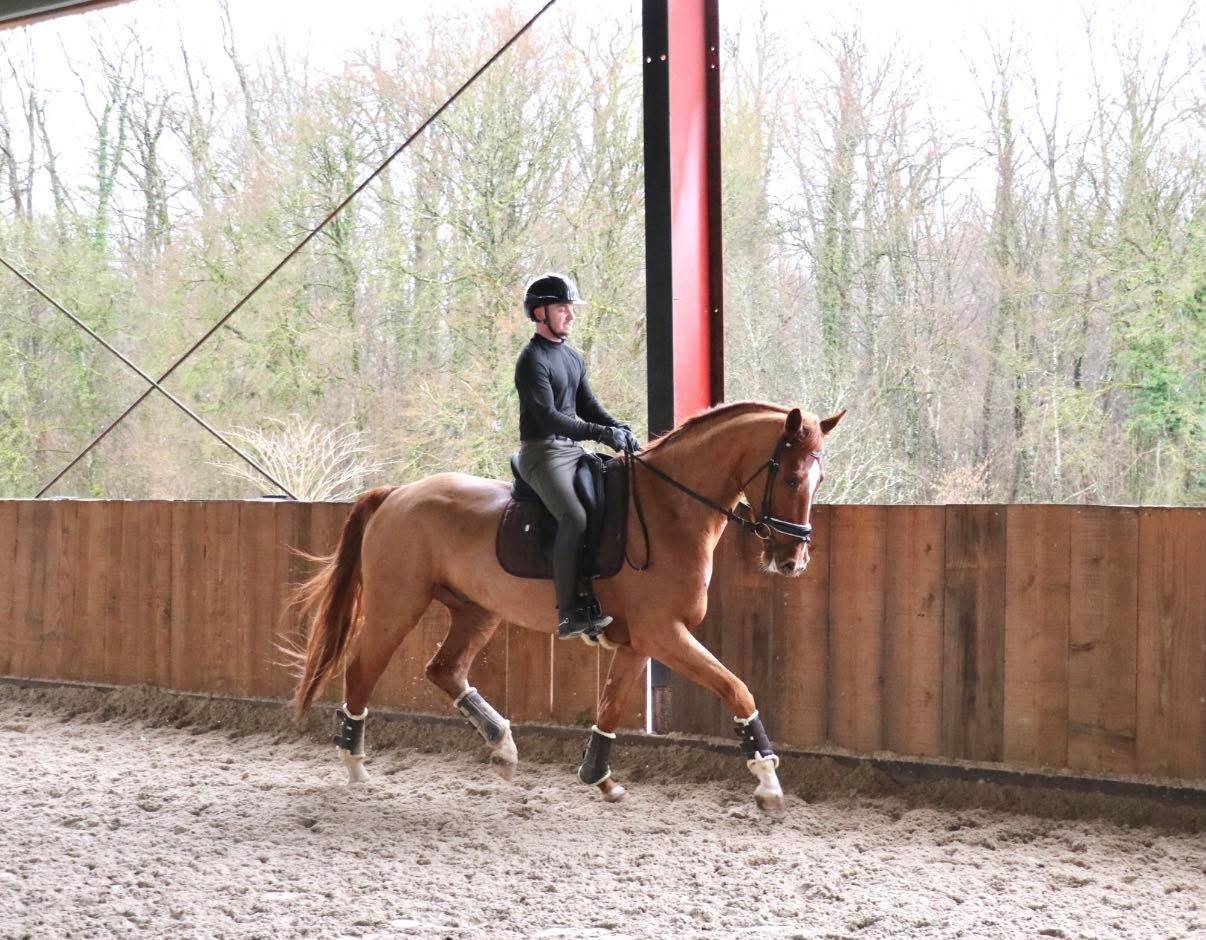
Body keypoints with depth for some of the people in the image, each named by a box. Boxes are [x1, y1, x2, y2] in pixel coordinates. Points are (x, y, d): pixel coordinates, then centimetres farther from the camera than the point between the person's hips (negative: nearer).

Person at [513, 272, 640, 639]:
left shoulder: (574, 358, 17)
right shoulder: (533, 360, -10)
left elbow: (587, 405, 18)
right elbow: (548, 416, -20)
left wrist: (620, 429, -1)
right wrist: (602, 434, -25)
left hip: (573, 450, 9)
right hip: (542, 453, -9)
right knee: (575, 517, -27)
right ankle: (569, 613, -27)